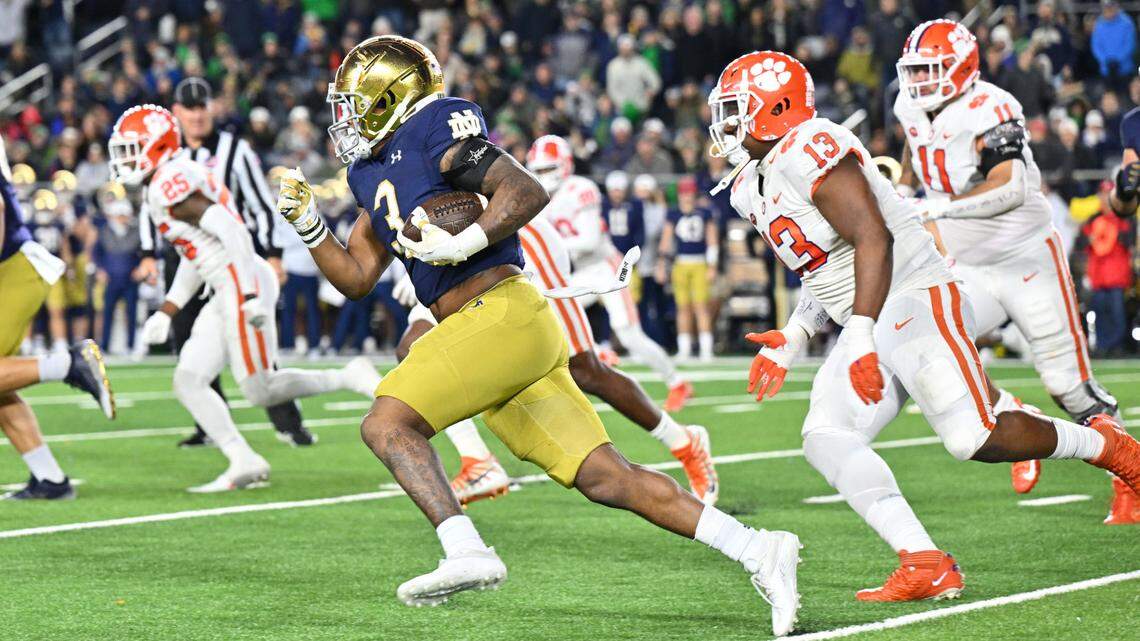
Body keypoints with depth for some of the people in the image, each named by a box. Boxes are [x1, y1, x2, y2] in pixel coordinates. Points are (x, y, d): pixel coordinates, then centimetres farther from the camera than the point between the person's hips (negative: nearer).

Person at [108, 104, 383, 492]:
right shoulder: (166, 186, 17)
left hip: (243, 284, -10)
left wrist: (249, 296, -27)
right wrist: (166, 311, 25)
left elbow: (232, 232, -23)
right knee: (188, 381, 5)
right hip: (226, 294, 10)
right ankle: (244, 463, 1)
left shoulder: (171, 183, -14)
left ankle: (348, 378, 7)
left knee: (261, 392, -3)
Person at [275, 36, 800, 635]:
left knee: (386, 423, -14)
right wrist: (306, 221, 15)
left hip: (502, 311, -8)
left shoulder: (434, 131, -3)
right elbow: (356, 277, 25)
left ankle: (466, 551, -25)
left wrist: (463, 245, -20)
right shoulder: (373, 172, 23)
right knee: (606, 478, 0)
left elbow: (527, 192, -12)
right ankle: (757, 550, -3)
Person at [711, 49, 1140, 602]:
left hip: (915, 301, -10)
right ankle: (926, 565, -16)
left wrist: (860, 337, -30)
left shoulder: (811, 149, -16)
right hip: (869, 324, 10)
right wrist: (789, 341, 20)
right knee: (825, 438, -10)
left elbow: (873, 238, -25)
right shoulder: (752, 187, 16)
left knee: (975, 440, -14)